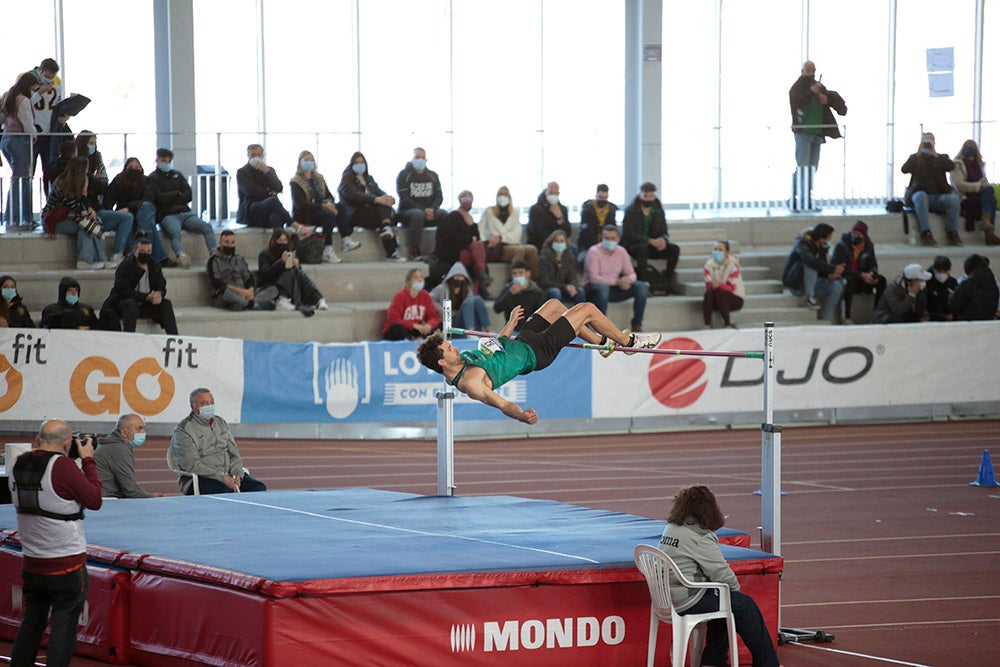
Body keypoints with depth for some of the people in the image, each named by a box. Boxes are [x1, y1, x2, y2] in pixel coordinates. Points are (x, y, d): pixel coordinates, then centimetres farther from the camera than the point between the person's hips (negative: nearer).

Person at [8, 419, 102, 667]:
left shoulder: (19, 465, 0)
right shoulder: (63, 466, -19)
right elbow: (94, 500, -10)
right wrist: (87, 461, -1)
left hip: (31, 564, 6)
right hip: (67, 567, -6)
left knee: (31, 625, 17)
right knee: (63, 628, 0)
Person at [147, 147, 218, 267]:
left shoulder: (177, 175, 25)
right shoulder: (153, 179, 10)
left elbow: (188, 196, 14)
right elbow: (159, 198, -5)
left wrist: (170, 199, 0)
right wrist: (178, 194, 6)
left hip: (185, 213, 5)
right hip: (167, 216, -5)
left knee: (207, 227, -22)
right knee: (174, 232, -39)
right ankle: (181, 256, -66)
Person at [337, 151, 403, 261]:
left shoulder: (369, 179, 27)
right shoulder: (347, 179, 5)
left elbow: (379, 192, 11)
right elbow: (354, 195, -15)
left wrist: (388, 197, -17)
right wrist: (376, 199, -28)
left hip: (371, 210, 6)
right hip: (354, 213, -6)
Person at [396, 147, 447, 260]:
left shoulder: (432, 176, 14)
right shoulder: (404, 175, 0)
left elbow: (439, 197, 7)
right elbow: (404, 199, -10)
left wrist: (432, 209, -16)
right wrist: (423, 211, -20)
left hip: (430, 212, 4)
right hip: (407, 212, -4)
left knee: (443, 213, -27)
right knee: (418, 214, -39)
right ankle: (414, 251, -34)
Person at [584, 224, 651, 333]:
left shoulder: (621, 252, 5)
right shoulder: (594, 252, -13)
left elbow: (631, 274, 4)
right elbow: (593, 278, -22)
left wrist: (627, 280, -23)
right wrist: (617, 282, -29)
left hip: (614, 289, 6)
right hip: (593, 290, -5)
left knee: (642, 287, -13)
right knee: (602, 287, -41)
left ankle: (637, 326, -10)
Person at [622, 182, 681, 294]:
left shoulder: (658, 211, 6)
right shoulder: (631, 211, -8)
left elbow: (664, 232, 7)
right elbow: (628, 234, -18)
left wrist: (663, 239, -21)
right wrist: (649, 241, -30)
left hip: (652, 246, 5)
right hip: (632, 246, -5)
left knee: (674, 249, -17)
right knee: (642, 247, -39)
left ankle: (668, 283, -16)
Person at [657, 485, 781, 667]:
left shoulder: (671, 529, 11)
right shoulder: (699, 538, -17)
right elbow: (723, 575, -14)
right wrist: (735, 589, 8)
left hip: (668, 600, 9)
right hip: (686, 603, -9)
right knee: (744, 604, 3)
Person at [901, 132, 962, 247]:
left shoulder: (942, 157, 20)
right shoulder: (915, 158, 18)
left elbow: (951, 166, -1)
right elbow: (904, 169, -1)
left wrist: (934, 154, -5)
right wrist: (919, 152, -5)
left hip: (939, 196, 1)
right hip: (920, 194, -1)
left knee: (954, 198, -30)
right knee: (920, 196, -37)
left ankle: (953, 233, -21)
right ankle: (925, 233, -39)